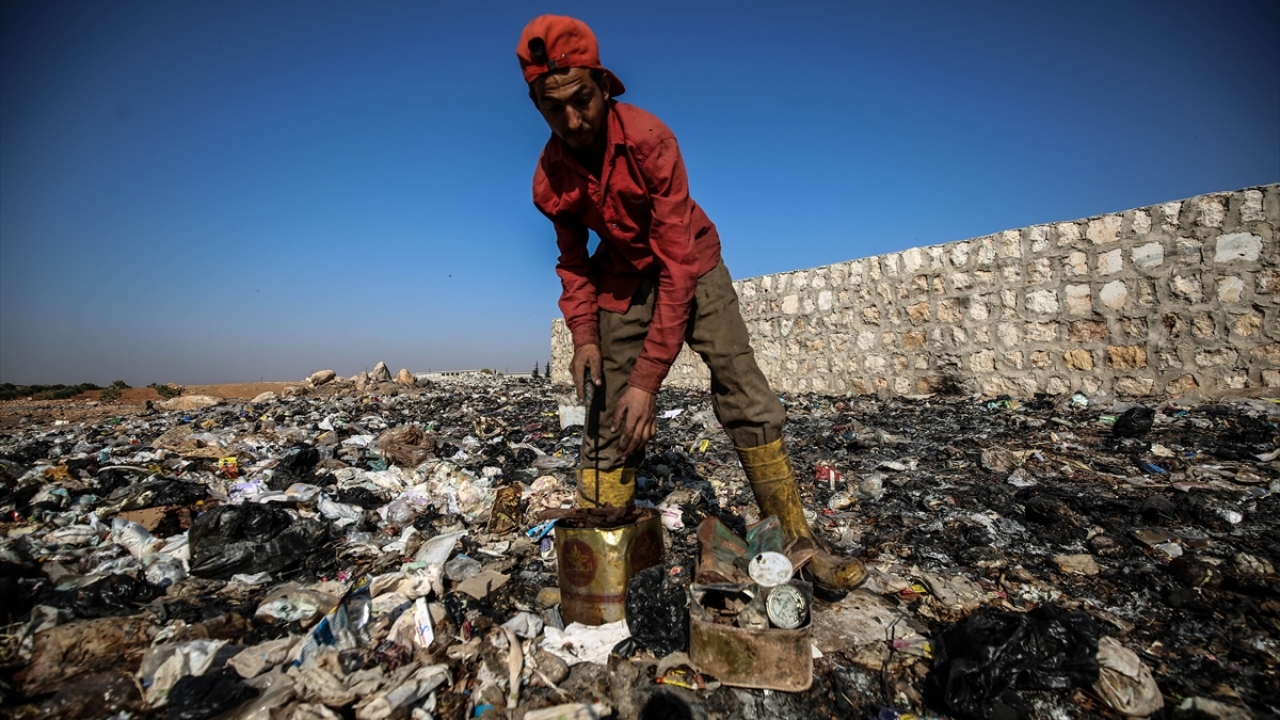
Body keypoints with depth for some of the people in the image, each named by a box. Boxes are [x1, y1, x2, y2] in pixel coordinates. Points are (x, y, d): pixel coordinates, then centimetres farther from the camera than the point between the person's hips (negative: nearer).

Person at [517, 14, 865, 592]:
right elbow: (573, 263, 2)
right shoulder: (549, 178, -13)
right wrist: (583, 335, -17)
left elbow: (676, 261, -31)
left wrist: (647, 376, -35)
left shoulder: (648, 139, -27)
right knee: (608, 421, -4)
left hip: (689, 265, -2)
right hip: (621, 277, 3)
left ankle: (796, 540, -2)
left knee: (744, 393, -14)